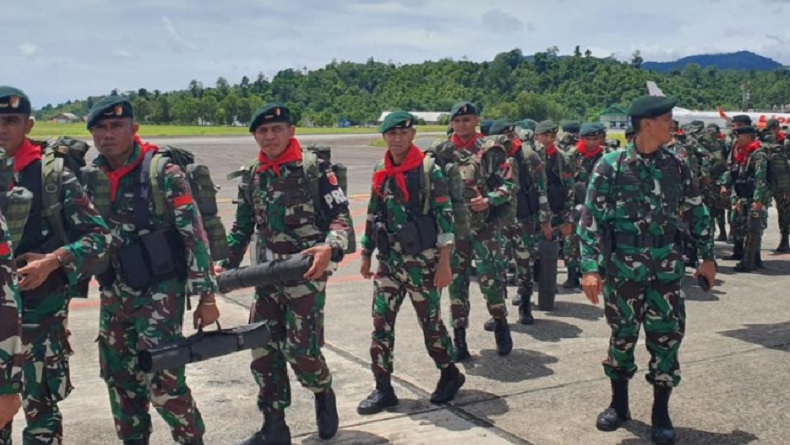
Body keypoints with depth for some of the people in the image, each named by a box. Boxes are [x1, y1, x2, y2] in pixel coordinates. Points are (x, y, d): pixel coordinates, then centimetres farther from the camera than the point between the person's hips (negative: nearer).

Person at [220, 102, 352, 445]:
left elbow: (341, 217, -10)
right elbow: (242, 227, 19)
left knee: (301, 350, -7)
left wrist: (329, 248, -29)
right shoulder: (251, 177, 10)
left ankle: (324, 396, 26)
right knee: (262, 351, 4)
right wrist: (227, 265, 11)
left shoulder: (314, 169, -7)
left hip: (306, 275, -5)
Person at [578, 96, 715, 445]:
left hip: (666, 267, 2)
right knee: (622, 336, 10)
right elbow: (590, 219, -9)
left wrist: (707, 257, 12)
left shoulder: (675, 166, 2)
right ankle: (619, 403, 29)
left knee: (667, 337, 3)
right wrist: (590, 267, -16)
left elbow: (697, 213, 12)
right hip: (622, 267, -2)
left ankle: (661, 413, 17)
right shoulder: (611, 166, -8)